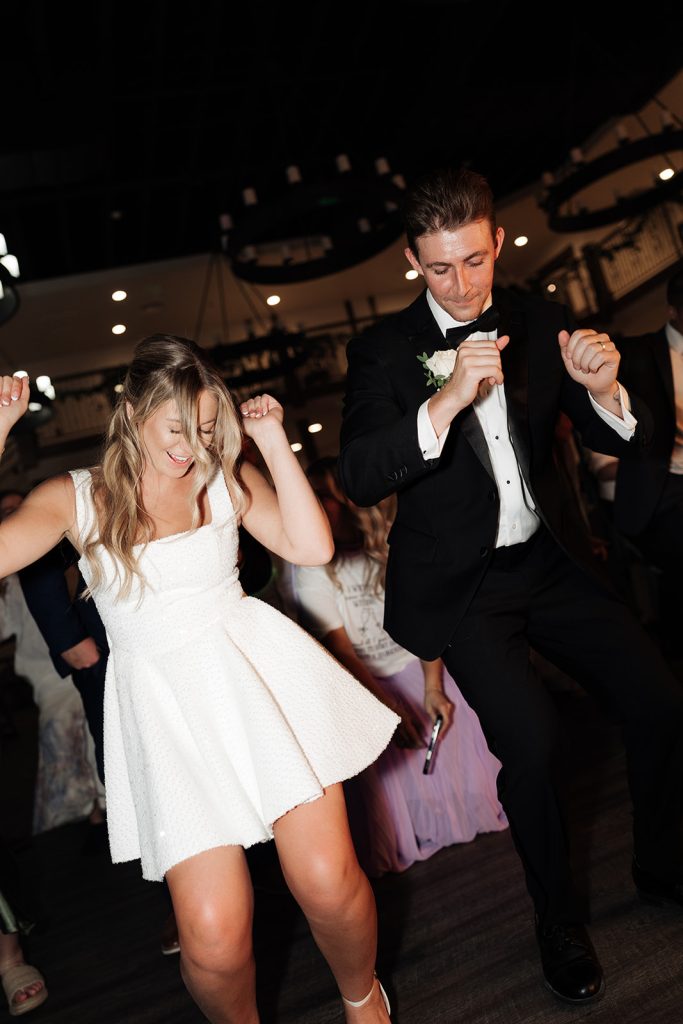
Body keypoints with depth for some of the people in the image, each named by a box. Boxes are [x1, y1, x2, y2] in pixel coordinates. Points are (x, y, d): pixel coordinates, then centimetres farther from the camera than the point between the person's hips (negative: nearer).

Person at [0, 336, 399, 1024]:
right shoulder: (75, 497, 5)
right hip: (165, 704, 0)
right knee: (214, 940, -8)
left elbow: (312, 546, -5)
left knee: (328, 884, -5)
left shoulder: (223, 479, 6)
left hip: (257, 675, 1)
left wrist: (273, 439, -4)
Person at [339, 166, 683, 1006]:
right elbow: (359, 479, -20)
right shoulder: (383, 350, -6)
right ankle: (558, 921, 11)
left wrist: (604, 390, -21)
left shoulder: (540, 323, 2)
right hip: (460, 582, -3)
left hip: (549, 561, 4)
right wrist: (447, 401, -33)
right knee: (530, 735, -19)